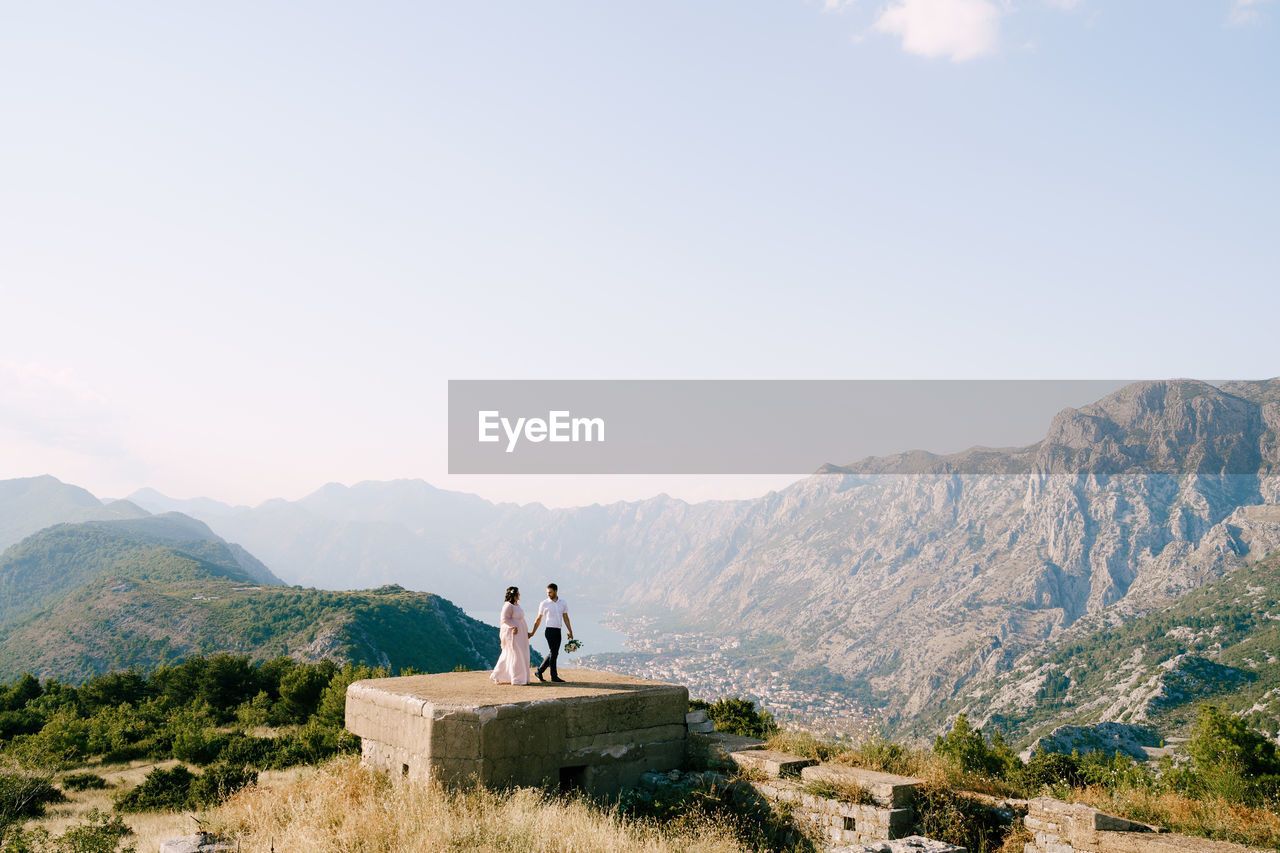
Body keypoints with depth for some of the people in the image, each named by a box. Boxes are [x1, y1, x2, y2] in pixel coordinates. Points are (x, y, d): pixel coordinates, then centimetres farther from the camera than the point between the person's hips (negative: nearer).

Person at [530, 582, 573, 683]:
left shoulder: (562, 603, 8)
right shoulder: (544, 604, -2)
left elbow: (566, 618, 11)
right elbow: (538, 619, 4)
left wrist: (570, 632, 7)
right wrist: (532, 633, 4)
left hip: (558, 631, 5)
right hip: (550, 630, -5)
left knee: (553, 654, 8)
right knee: (554, 653, -6)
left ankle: (539, 672, 18)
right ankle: (554, 676, 3)